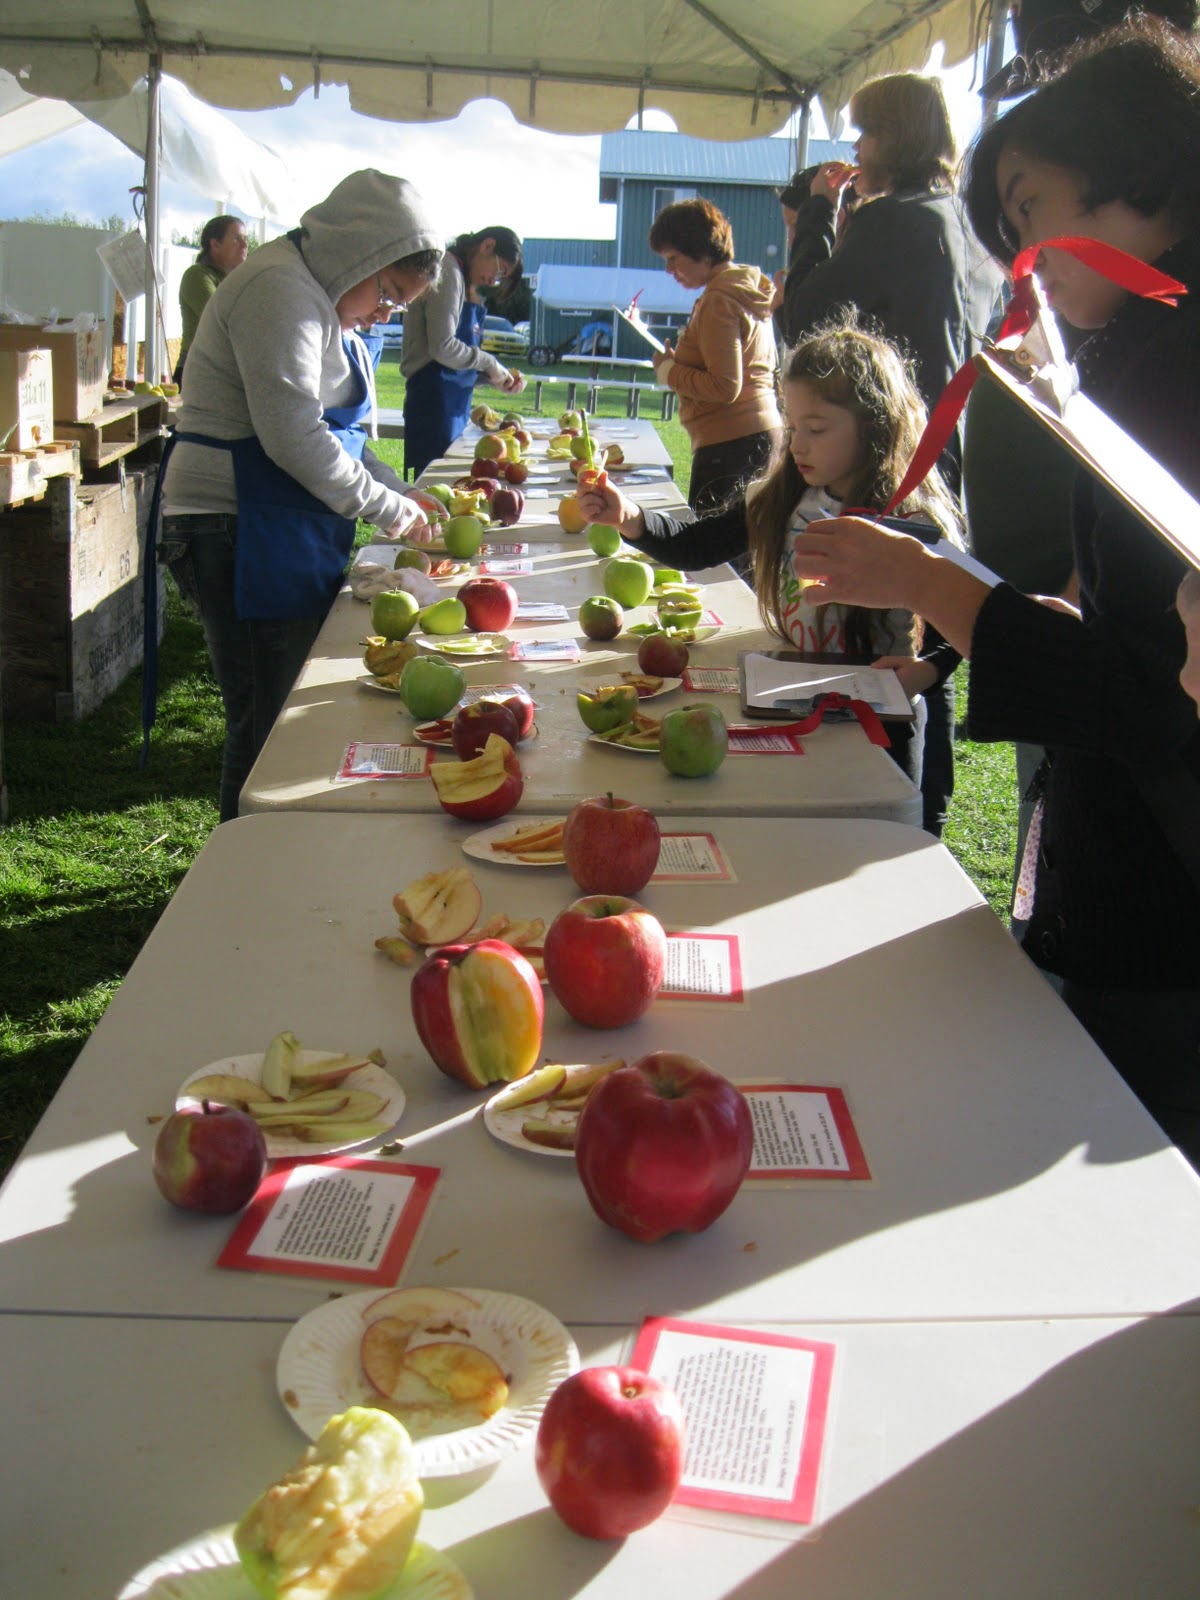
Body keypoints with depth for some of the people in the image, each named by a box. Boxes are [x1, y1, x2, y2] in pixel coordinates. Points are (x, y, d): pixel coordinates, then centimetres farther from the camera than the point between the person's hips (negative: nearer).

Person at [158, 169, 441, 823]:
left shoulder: (320, 299, 19)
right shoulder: (280, 287, -14)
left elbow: (333, 438, 25)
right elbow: (294, 438, -21)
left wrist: (407, 498, 13)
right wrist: (387, 509, -11)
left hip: (290, 537, 10)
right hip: (242, 540, -10)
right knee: (266, 730, -7)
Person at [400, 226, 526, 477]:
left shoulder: (465, 282, 19)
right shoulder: (448, 273, -10)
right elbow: (442, 348, -19)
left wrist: (499, 376, 8)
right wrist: (489, 364, -7)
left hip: (455, 403, 10)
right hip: (435, 399, -10)